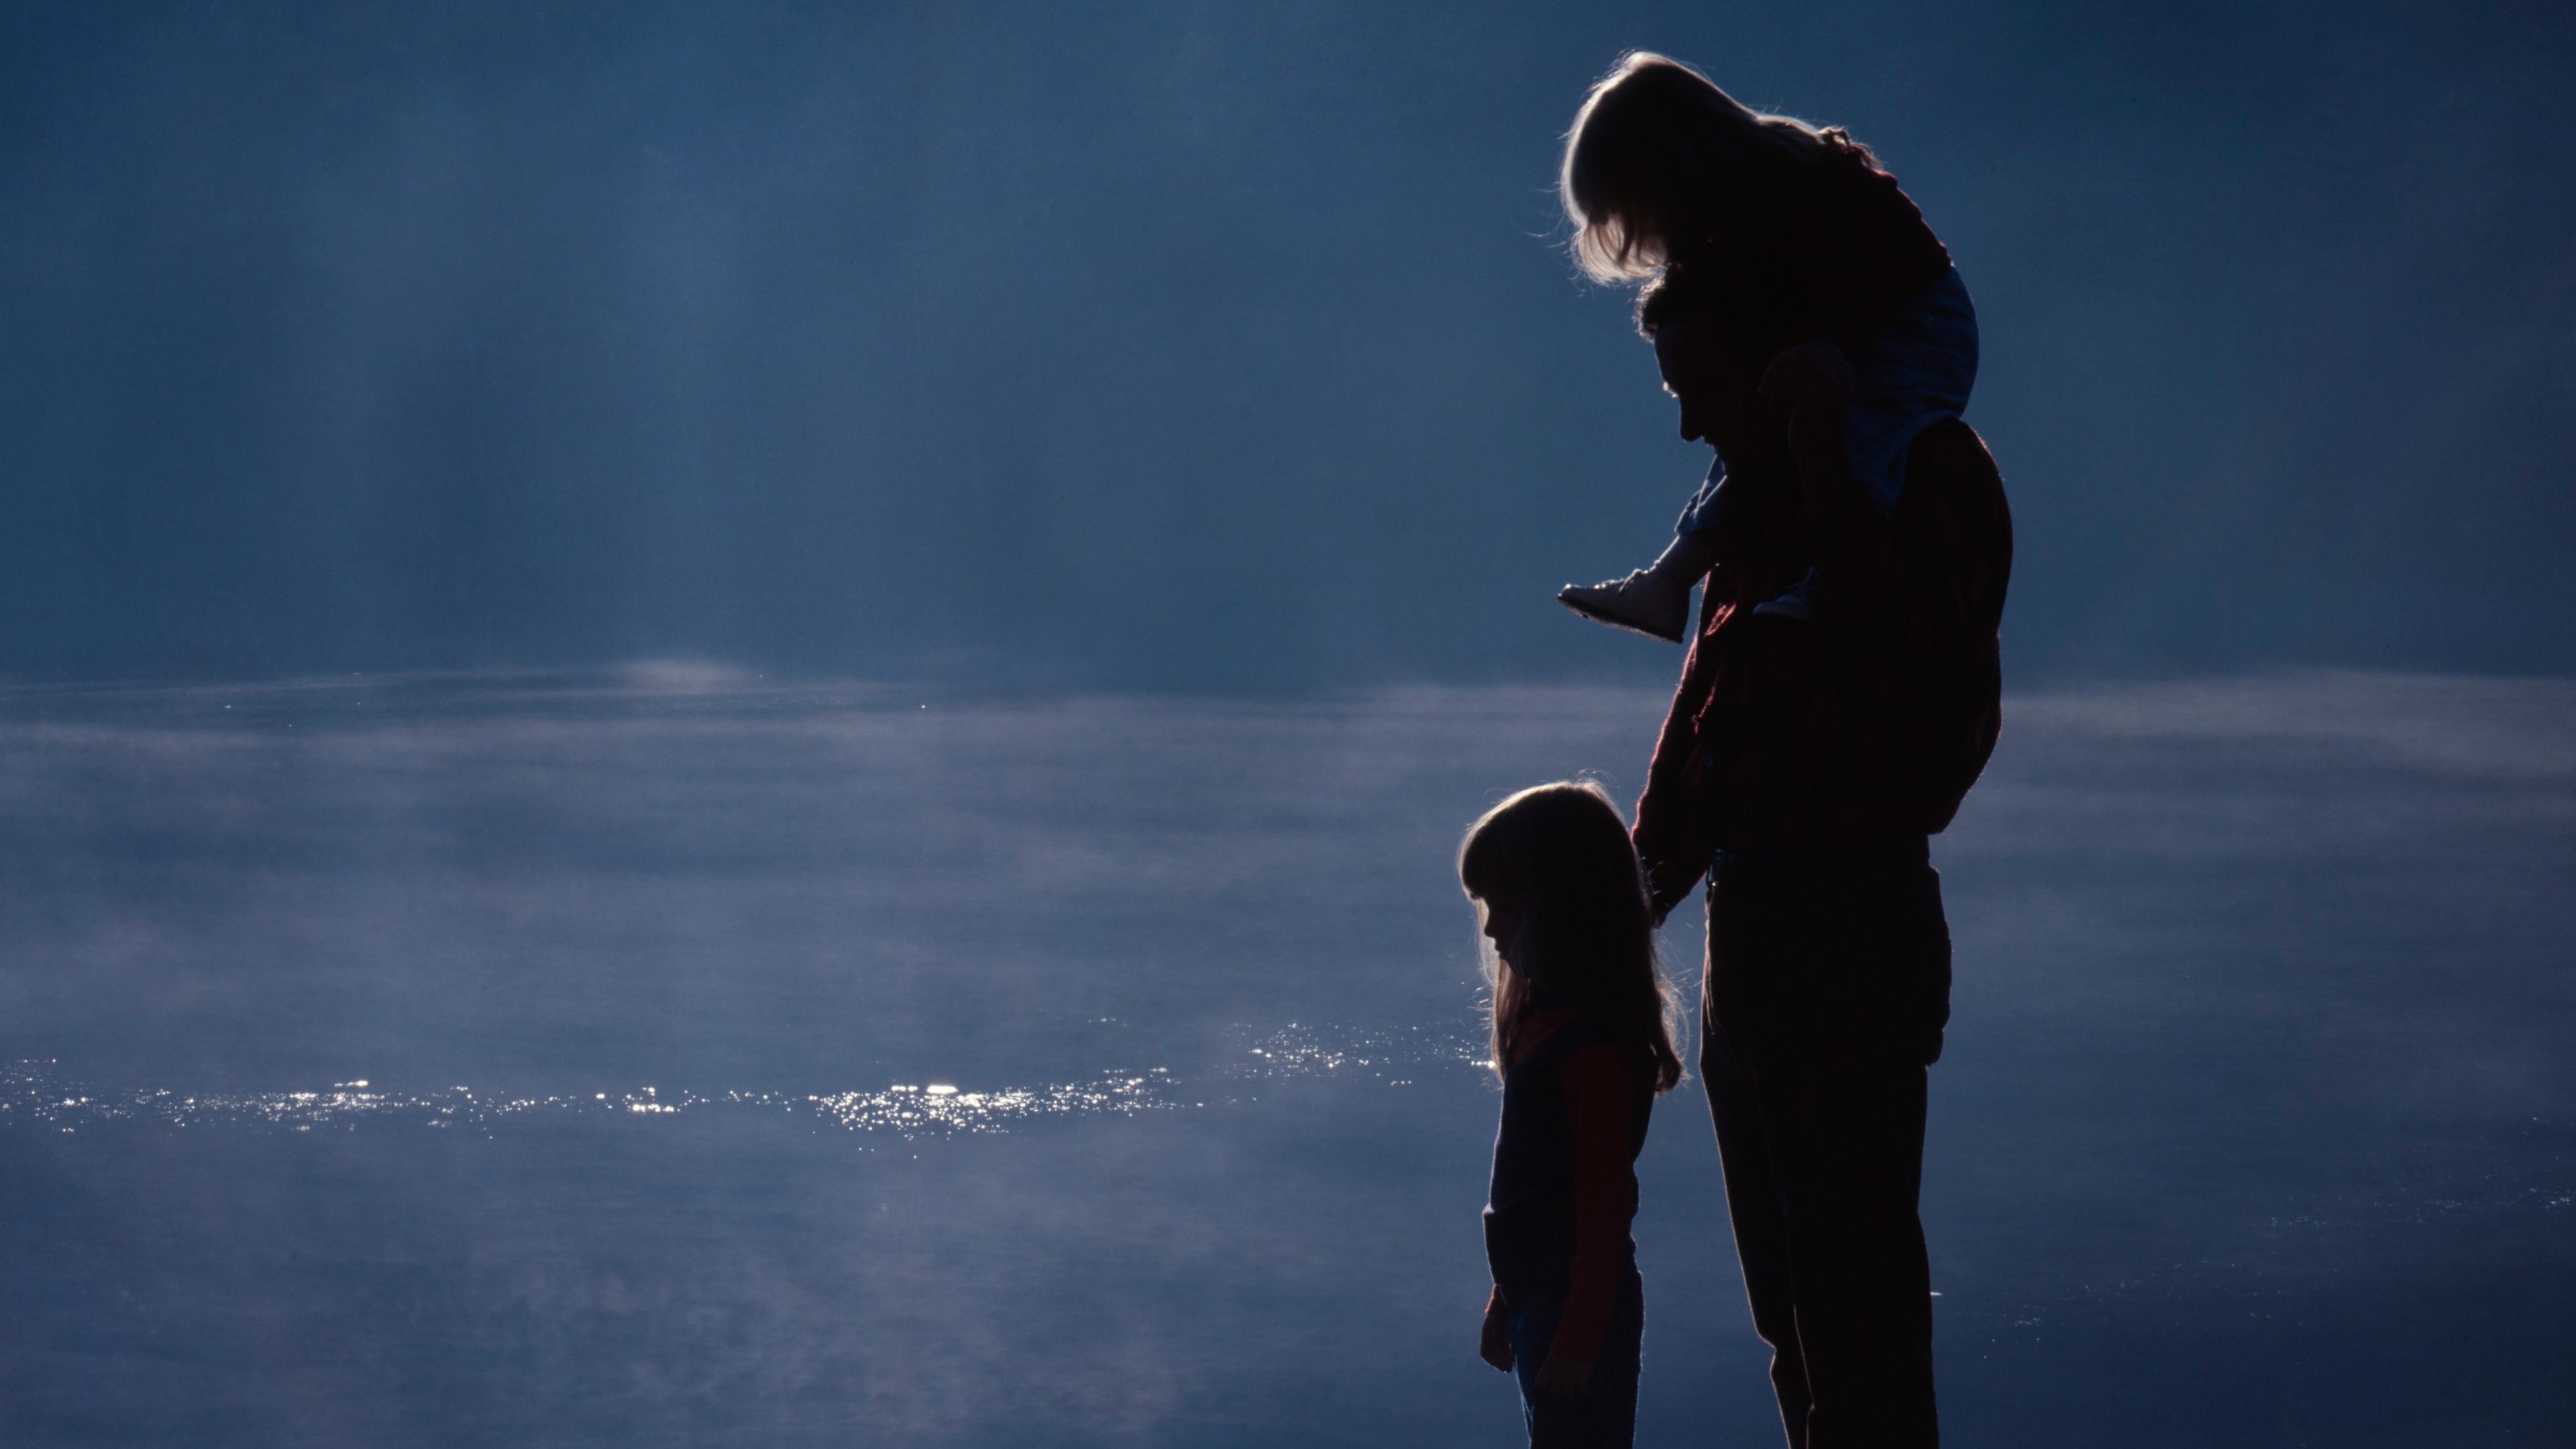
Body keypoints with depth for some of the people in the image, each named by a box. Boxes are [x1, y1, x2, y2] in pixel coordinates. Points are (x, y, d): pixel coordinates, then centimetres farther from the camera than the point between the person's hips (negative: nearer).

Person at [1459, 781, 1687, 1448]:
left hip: (1582, 1305, -10)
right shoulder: (1541, 1017, 9)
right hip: (1539, 1293, 10)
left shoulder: (1596, 1048, -21)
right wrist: (1507, 1300, 23)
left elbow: (1604, 1204, -21)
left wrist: (1577, 1341, -20)